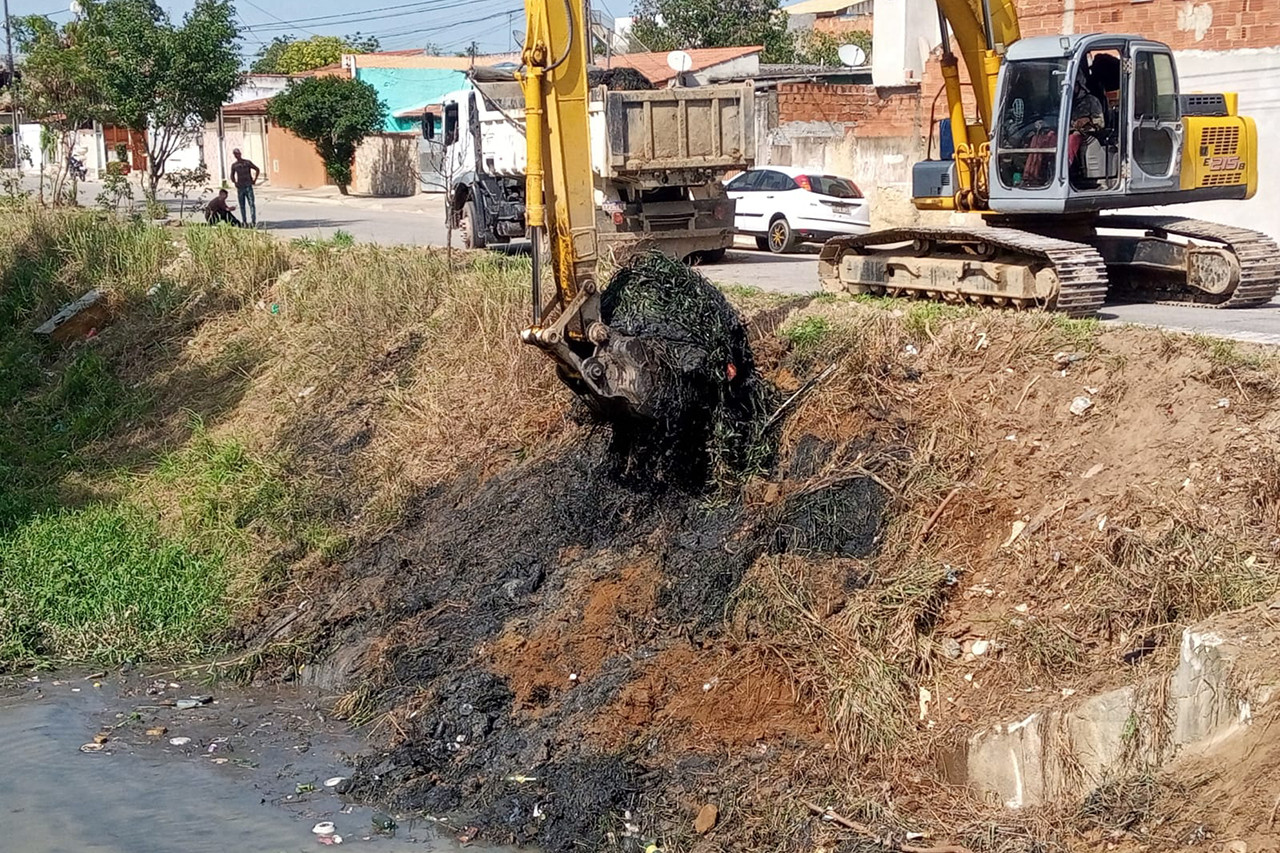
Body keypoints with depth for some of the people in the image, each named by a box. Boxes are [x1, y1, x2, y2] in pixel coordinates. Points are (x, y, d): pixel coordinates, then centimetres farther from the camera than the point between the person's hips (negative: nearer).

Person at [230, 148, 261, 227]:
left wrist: (254, 180, 2)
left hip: (248, 187, -2)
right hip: (240, 188, 3)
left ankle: (253, 221, -12)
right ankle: (244, 222, 7)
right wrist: (235, 182, 9)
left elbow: (257, 170, 9)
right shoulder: (234, 165, 9)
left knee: (252, 204, -10)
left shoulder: (247, 162, 2)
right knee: (242, 206, 3)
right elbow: (232, 175, 25)